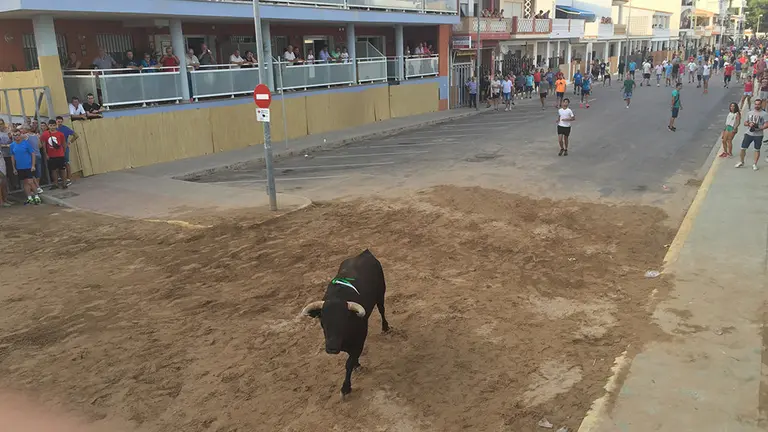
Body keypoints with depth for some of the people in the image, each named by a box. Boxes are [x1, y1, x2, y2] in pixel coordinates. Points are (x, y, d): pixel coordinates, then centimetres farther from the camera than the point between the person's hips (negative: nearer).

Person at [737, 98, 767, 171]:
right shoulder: (749, 113, 9)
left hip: (758, 135, -3)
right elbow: (745, 123, 12)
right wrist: (749, 124, -10)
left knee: (757, 150, 5)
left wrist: (759, 128, -23)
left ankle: (755, 164, 14)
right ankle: (741, 162, 18)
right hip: (748, 133, 3)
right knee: (743, 148, 1)